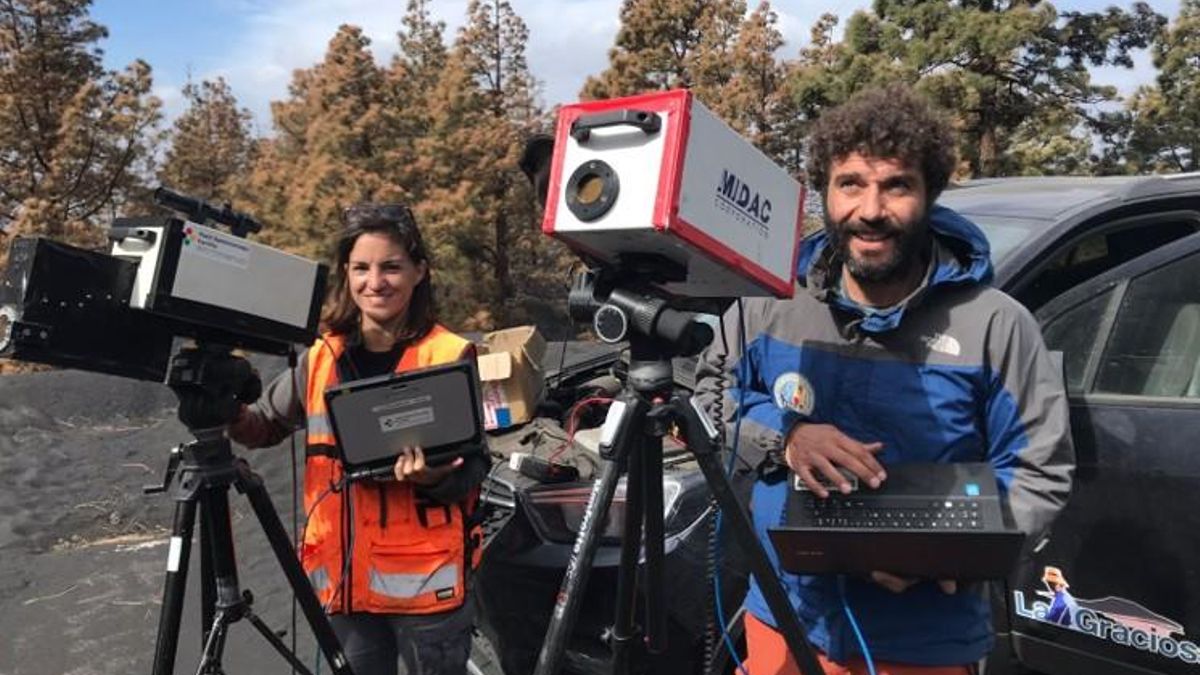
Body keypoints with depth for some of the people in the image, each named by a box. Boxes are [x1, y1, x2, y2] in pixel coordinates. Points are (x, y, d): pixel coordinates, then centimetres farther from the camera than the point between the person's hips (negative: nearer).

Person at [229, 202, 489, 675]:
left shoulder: (450, 357, -8)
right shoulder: (322, 358, 4)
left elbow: (474, 465, -6)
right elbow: (265, 426, 15)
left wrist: (433, 477, -27)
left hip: (426, 577, -4)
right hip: (344, 577, 4)